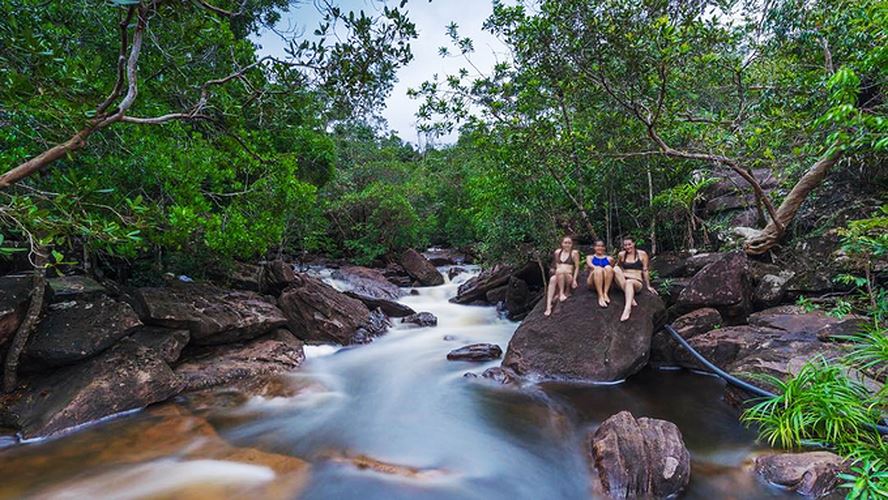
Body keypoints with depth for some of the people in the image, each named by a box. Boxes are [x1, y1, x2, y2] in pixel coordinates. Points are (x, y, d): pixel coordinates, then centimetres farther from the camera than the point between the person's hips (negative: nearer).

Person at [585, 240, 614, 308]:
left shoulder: (609, 258, 21)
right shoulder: (590, 257, 16)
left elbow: (612, 270, 17)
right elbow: (591, 265, -5)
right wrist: (597, 268, -25)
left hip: (606, 282, 1)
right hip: (593, 283, -1)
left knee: (608, 267, -27)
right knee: (598, 269, -31)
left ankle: (605, 293, -36)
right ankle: (600, 296, -44)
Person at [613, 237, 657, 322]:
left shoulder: (642, 254, 5)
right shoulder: (621, 255, 10)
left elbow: (645, 270, 5)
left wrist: (648, 286, 5)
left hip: (637, 282, -2)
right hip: (623, 282, 3)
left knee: (629, 282, -39)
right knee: (616, 268, -28)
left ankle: (627, 309, -61)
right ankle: (631, 299, -36)